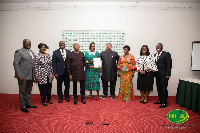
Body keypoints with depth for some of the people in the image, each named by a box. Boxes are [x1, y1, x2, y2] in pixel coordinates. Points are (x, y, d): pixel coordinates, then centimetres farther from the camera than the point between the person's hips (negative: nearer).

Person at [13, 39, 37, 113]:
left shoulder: (32, 52, 14)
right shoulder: (19, 52, -7)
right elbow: (16, 64, -12)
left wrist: (34, 75, 10)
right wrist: (19, 75, -18)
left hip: (31, 76, 7)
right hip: (23, 76, -7)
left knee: (29, 91, 18)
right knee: (23, 92, 6)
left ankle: (28, 104, 32)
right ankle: (23, 107, 18)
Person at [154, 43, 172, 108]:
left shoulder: (166, 54, -4)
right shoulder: (155, 55, 14)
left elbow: (169, 64, -9)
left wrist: (168, 74, -14)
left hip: (164, 75, -6)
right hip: (157, 75, 6)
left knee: (164, 88, -3)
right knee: (159, 88, 13)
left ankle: (164, 103, 6)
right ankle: (160, 100, 26)